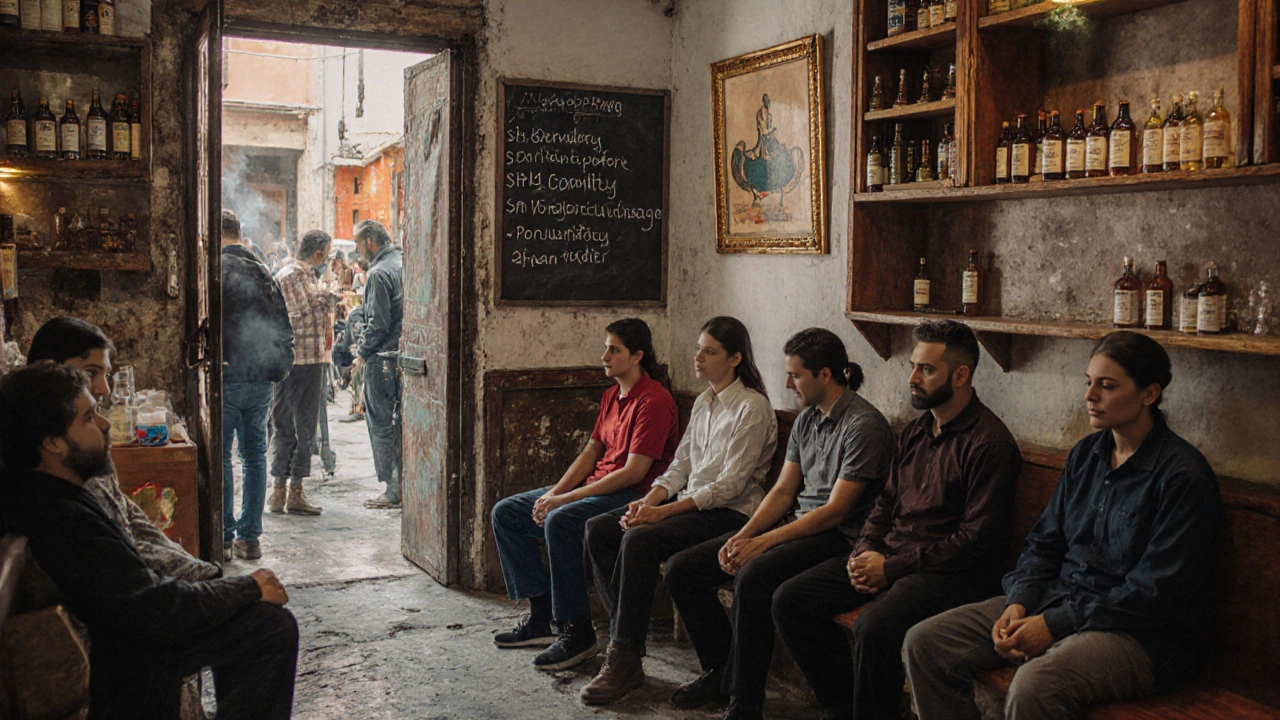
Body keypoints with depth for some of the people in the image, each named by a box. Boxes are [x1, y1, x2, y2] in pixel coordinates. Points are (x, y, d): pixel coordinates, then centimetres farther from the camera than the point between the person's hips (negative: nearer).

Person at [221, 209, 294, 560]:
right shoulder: (264, 273, 12)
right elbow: (283, 330, 14)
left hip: (225, 377, -5)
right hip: (261, 380, 5)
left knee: (219, 458, 2)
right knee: (254, 456, 10)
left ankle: (223, 537, 5)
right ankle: (249, 537, 13)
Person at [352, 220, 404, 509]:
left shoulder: (379, 273, -14)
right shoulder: (404, 265, 11)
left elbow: (378, 323, -18)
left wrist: (362, 353, -6)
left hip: (382, 359, -8)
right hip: (405, 354, 8)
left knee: (380, 423, -1)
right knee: (399, 420, 14)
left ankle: (392, 490, 1)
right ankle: (404, 483, 18)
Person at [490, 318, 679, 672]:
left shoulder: (654, 401, -15)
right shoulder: (611, 396, 15)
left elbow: (633, 472, -21)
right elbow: (591, 452, 15)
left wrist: (564, 500, -20)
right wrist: (553, 494, -2)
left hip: (633, 495, -10)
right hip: (594, 487, 10)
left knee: (560, 521, -35)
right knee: (506, 513, 3)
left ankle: (578, 632, -22)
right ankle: (541, 616, 3)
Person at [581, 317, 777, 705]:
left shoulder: (752, 407, -11)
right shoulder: (703, 403, 15)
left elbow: (731, 484, -18)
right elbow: (680, 466, 14)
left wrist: (664, 511, -22)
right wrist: (647, 502, -5)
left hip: (730, 513, -9)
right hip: (691, 503, 9)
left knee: (640, 539, -30)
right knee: (598, 529, -9)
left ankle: (626, 659, -21)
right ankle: (624, 637, -7)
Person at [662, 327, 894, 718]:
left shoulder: (864, 425, -15)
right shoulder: (806, 420, 12)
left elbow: (835, 510, -19)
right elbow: (783, 491, 12)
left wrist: (761, 543, -19)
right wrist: (741, 537, -5)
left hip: (838, 537, -9)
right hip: (797, 524, 9)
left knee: (753, 576, -36)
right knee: (681, 569, -1)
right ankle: (721, 670, 13)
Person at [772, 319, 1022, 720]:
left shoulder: (989, 443, -11)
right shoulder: (915, 433, 16)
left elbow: (979, 539, -16)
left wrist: (891, 566, -15)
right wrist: (865, 551, 1)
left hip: (951, 571, -8)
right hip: (889, 556, 8)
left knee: (874, 628, -35)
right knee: (789, 602, -4)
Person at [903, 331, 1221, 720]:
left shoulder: (1183, 476, -13)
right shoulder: (1086, 454, 11)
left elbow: (1155, 594, -16)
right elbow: (1044, 543, 14)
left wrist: (1055, 625, -18)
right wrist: (1017, 604, -5)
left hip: (1143, 634, -7)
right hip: (1058, 599, 8)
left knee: (1034, 687, -39)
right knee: (923, 644, -8)